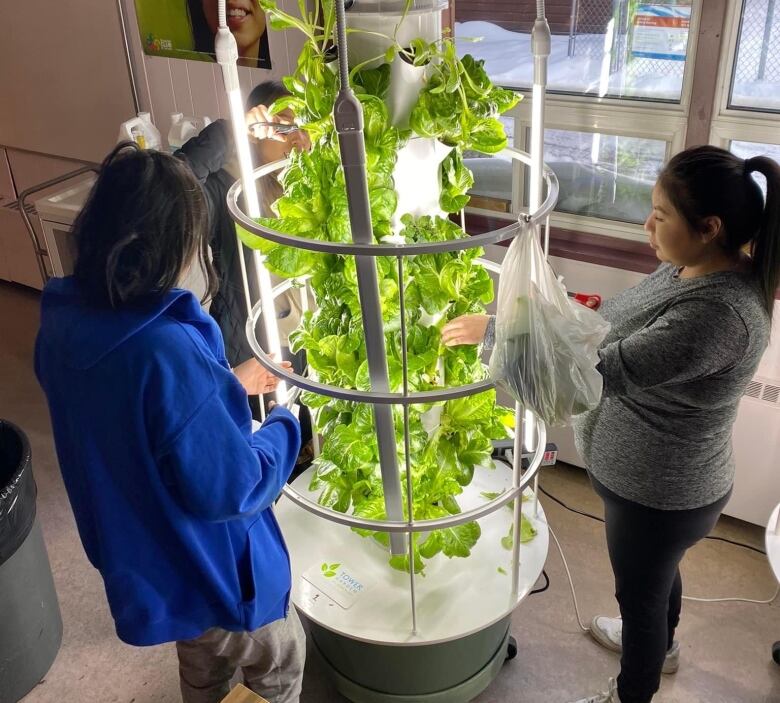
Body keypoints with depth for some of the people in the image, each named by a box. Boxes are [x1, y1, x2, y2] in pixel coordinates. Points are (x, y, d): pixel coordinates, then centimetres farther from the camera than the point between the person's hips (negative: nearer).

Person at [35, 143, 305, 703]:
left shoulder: (63, 322, -11)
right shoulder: (169, 350, -39)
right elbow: (230, 489, -31)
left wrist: (225, 385, 8)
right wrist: (287, 427, -14)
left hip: (133, 556, 7)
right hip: (213, 573, -7)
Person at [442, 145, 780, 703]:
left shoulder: (721, 313, -37)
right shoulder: (691, 265, -7)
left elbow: (602, 371, -39)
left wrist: (494, 330, -33)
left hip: (660, 492, -9)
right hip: (653, 479, 9)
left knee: (640, 590, 17)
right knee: (657, 571, 33)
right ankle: (660, 645, 63)